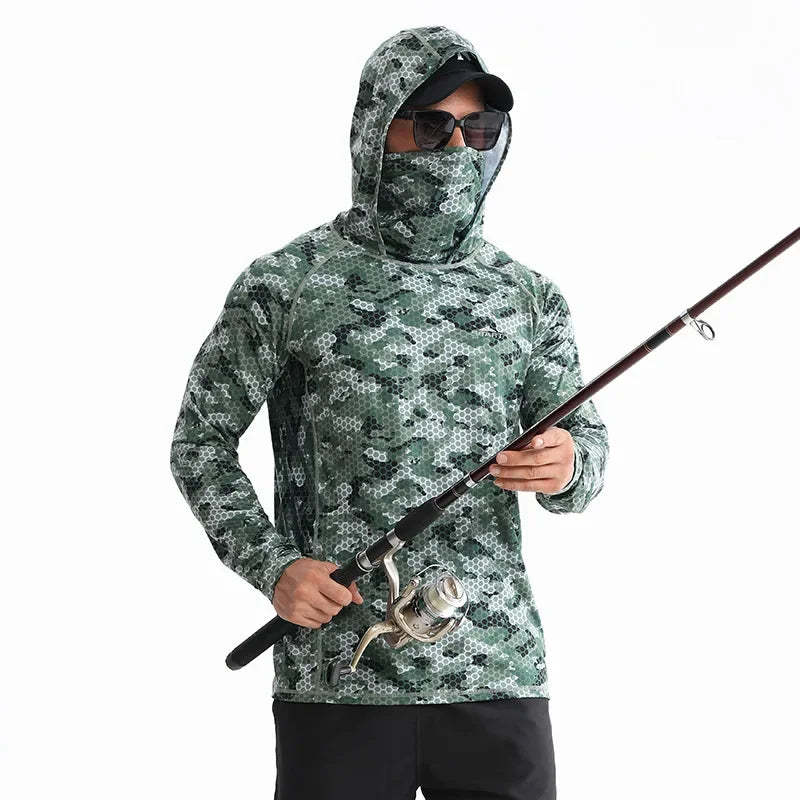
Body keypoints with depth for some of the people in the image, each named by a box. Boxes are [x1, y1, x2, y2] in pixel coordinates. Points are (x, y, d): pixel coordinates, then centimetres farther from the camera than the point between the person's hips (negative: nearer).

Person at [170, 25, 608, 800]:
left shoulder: (526, 294, 9)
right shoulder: (286, 284, 0)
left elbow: (585, 437, 14)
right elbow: (202, 438, 6)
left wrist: (567, 466, -11)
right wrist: (272, 567, -7)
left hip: (501, 674, 3)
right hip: (336, 676, -2)